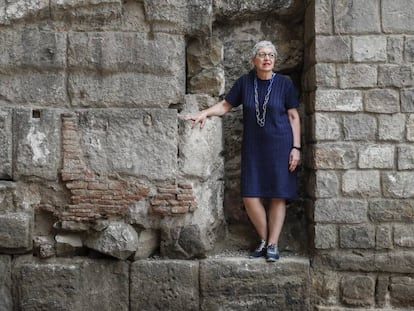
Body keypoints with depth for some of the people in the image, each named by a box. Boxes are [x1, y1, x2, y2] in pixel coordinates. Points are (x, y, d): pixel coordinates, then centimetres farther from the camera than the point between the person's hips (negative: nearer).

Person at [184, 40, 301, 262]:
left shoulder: (284, 84, -1)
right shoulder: (245, 82, 4)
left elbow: (294, 117, 0)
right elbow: (225, 105, 8)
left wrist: (296, 148, -5)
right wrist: (204, 113, -10)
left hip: (280, 146, -2)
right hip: (253, 147, 2)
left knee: (278, 196, -1)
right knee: (250, 196, -3)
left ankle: (273, 245, 10)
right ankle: (264, 240, 17)